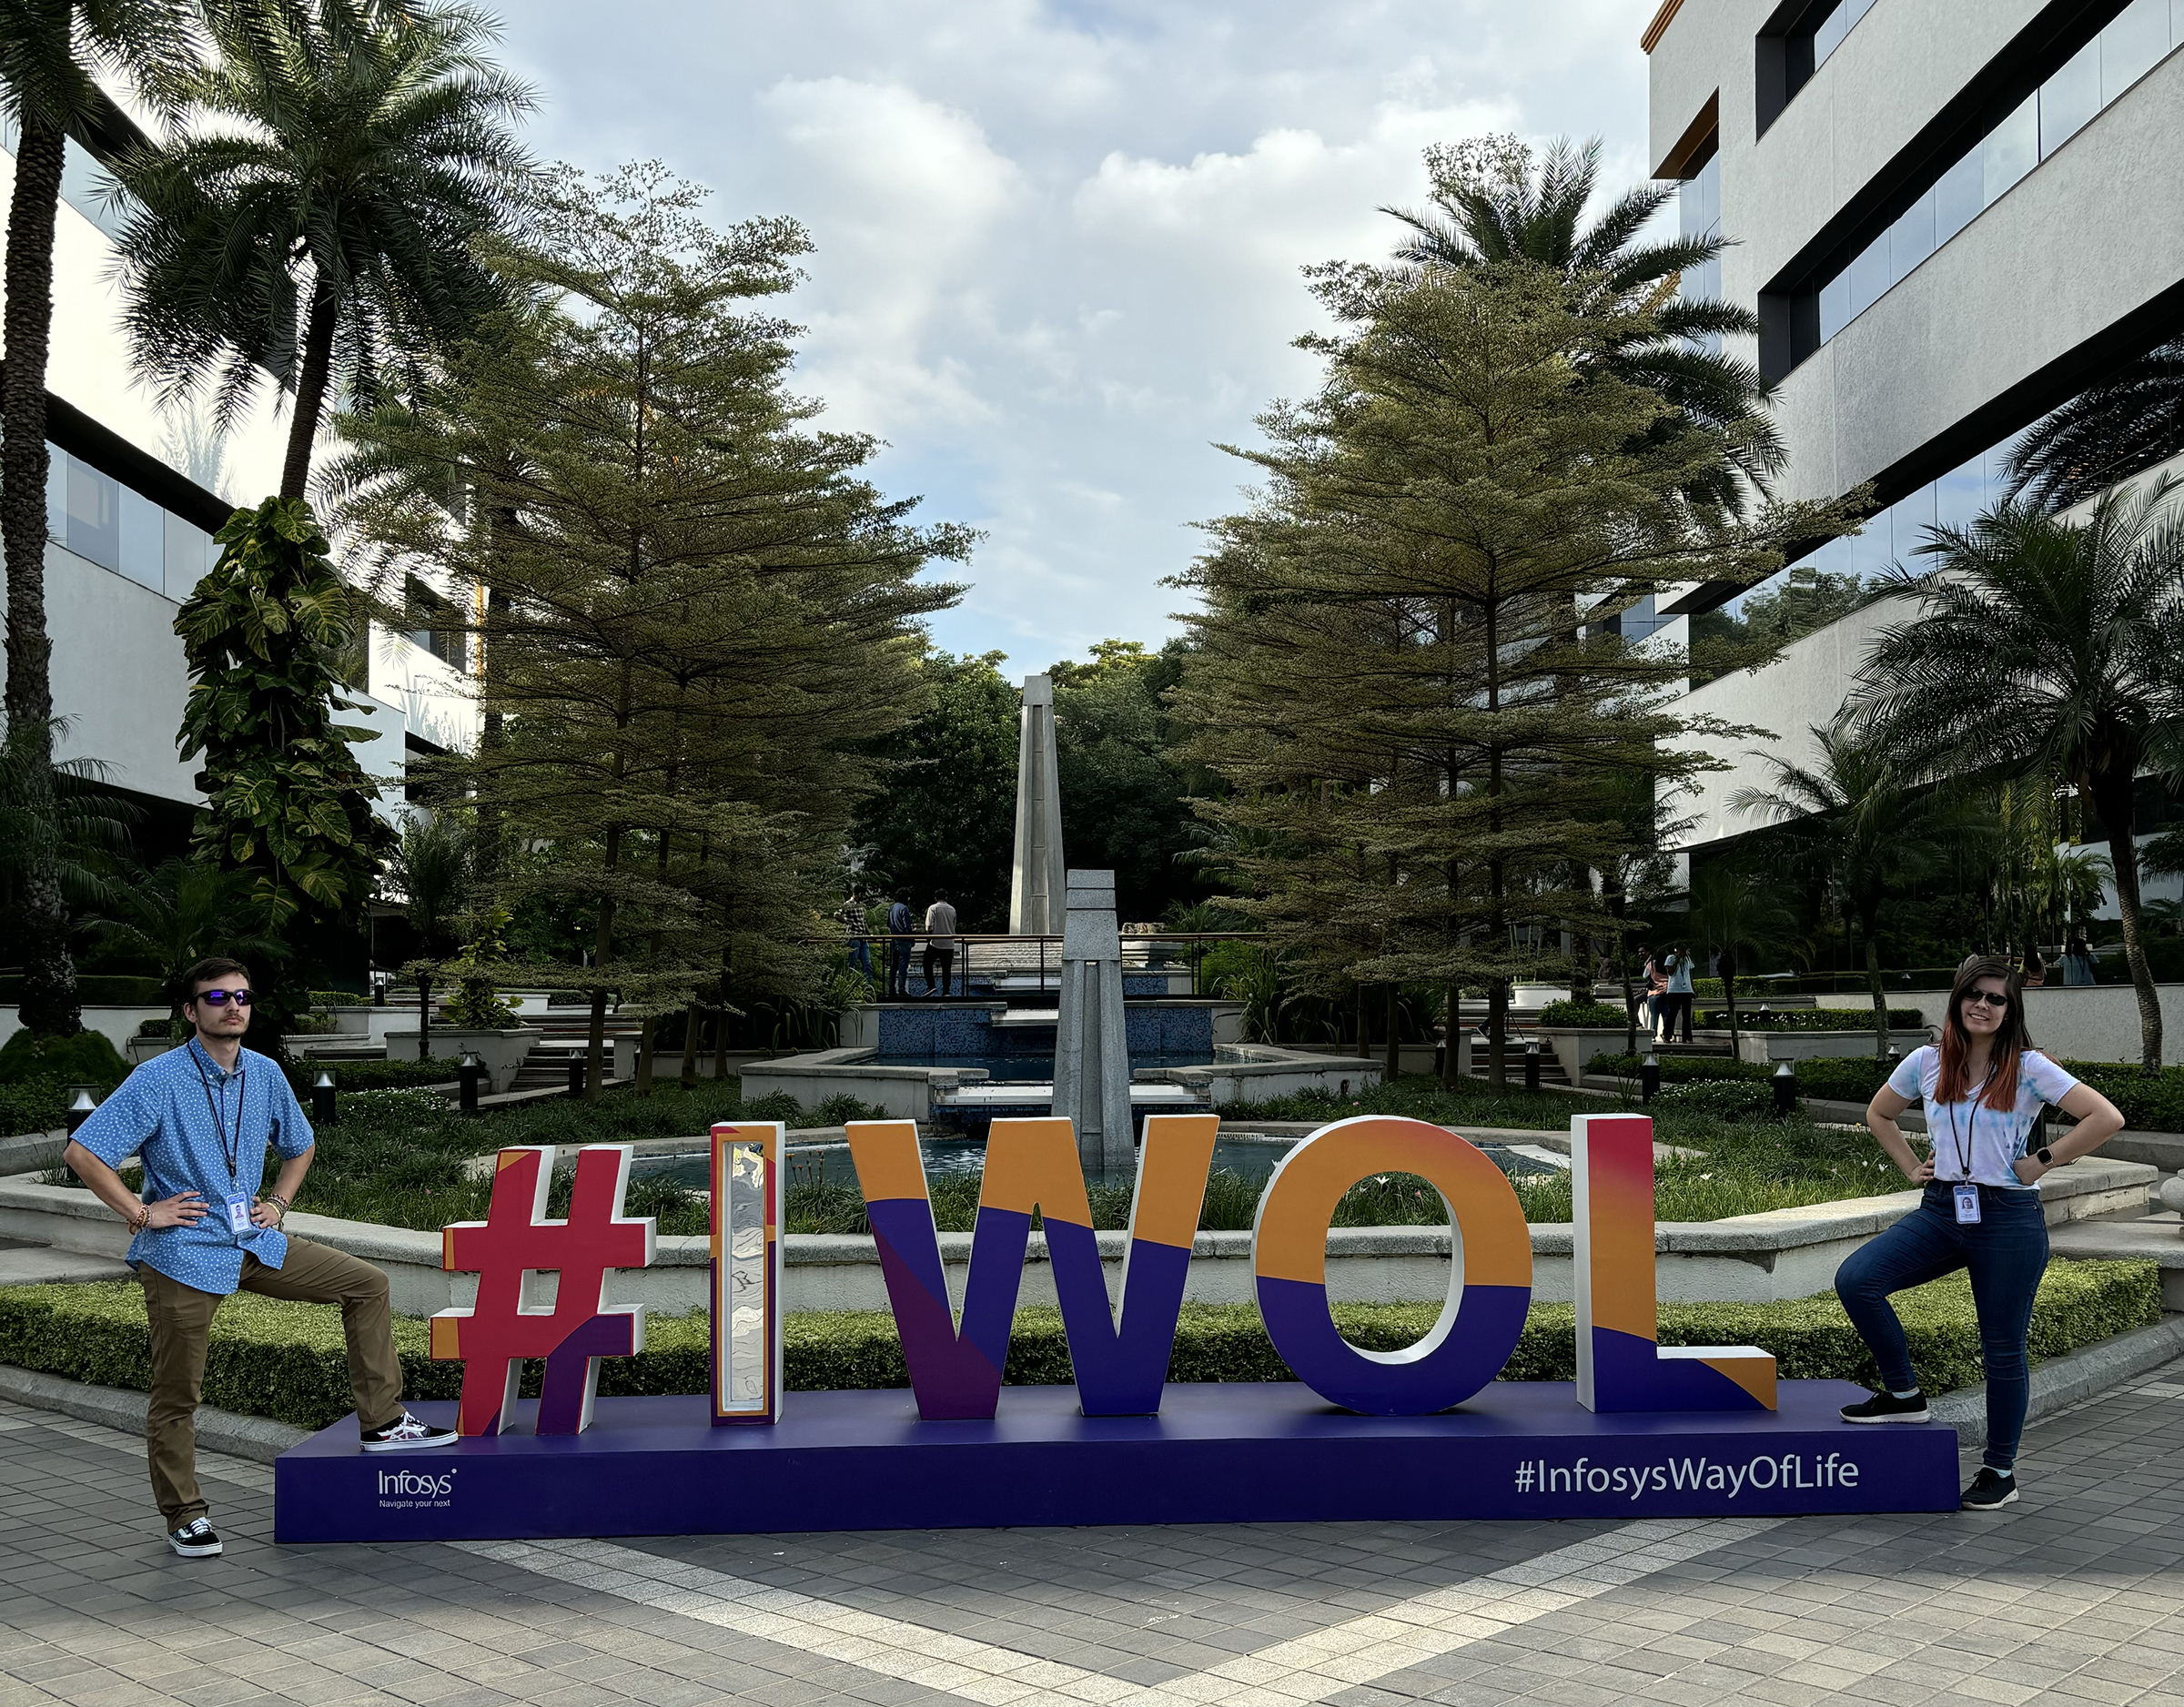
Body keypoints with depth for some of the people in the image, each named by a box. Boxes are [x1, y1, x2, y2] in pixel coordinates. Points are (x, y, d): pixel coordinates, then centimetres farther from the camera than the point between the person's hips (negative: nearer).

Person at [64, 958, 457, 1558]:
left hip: (255, 1244, 6)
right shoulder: (158, 1080, -12)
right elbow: (81, 1152, -16)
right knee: (176, 1392, 3)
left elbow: (298, 1148, 22)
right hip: (183, 1255, -5)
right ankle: (184, 1515, 21)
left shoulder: (265, 1075, 5)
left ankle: (382, 1423, 6)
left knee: (366, 1284, 1)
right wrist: (141, 1212, -15)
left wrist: (278, 1203, 8)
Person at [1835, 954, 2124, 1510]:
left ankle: (2000, 1470, 22)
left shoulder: (2028, 1068, -7)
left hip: (2008, 1219, -3)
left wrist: (2043, 1162, -11)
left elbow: (2107, 1118, -12)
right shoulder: (1927, 1063, 4)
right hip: (1941, 1209, 4)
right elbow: (1877, 1114, 21)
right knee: (1855, 1278, -16)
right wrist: (1911, 1167, 9)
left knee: (2002, 1350, 5)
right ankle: (1904, 1394, 3)